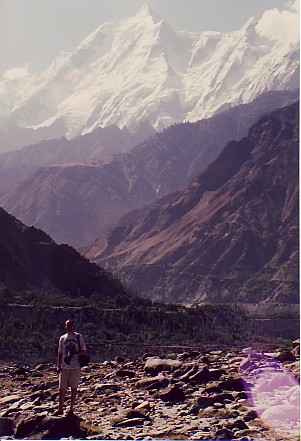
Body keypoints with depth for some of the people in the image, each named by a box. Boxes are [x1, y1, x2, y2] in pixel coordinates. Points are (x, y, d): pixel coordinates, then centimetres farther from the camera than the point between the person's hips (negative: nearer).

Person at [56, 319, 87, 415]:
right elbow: (60, 353, 13)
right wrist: (59, 366, 5)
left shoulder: (78, 337, 3)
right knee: (62, 389, 0)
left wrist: (74, 354, -13)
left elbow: (84, 350, 2)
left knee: (74, 388, 4)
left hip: (75, 367, -2)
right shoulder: (62, 338, 11)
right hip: (64, 367, 2)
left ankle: (71, 408, 11)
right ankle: (60, 409, 6)